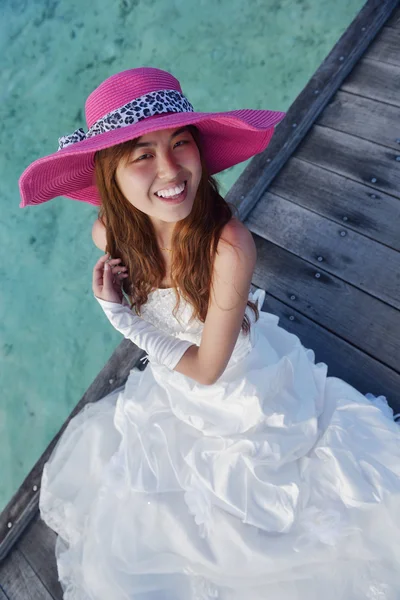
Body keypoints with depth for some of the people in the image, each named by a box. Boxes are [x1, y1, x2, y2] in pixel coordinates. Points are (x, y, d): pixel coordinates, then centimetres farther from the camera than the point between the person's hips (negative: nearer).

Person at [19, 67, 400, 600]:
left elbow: (207, 368, -24)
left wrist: (121, 316, -23)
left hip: (248, 396, -4)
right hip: (174, 396, 5)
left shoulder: (228, 245, -36)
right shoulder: (109, 233, -19)